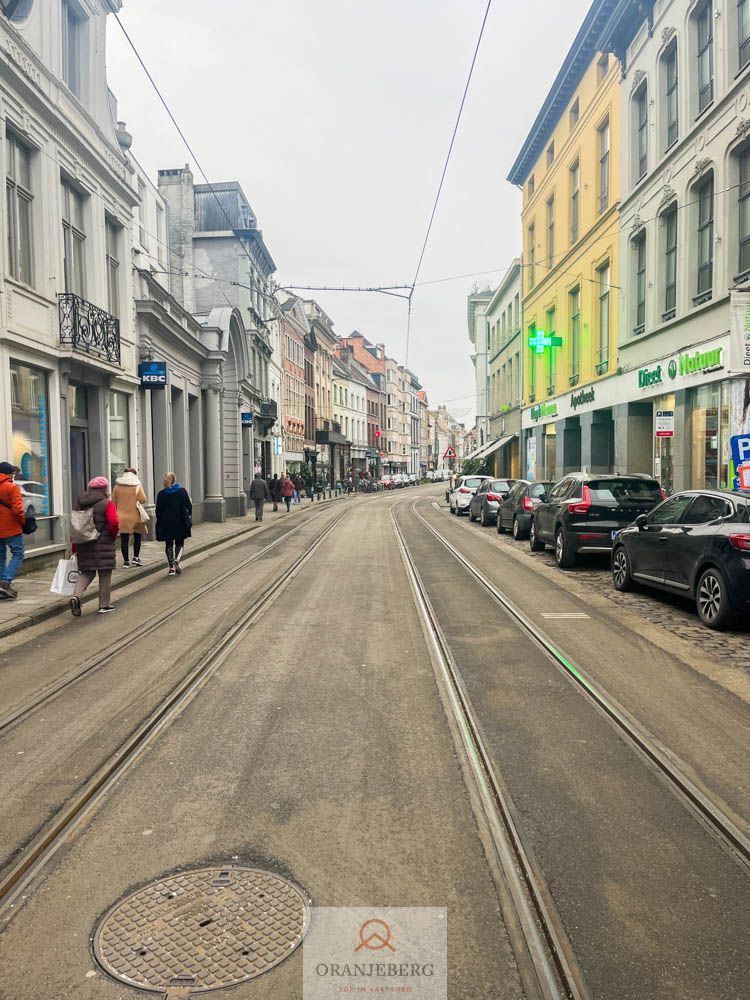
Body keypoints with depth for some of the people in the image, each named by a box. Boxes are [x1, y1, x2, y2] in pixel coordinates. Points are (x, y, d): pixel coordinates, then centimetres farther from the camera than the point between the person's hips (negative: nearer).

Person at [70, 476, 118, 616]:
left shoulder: (79, 503, 8)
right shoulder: (107, 503, -9)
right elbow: (114, 523, -20)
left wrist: (74, 547, 14)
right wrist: (112, 536, 0)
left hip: (83, 545, 5)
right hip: (103, 545, -5)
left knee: (86, 573, 16)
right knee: (105, 574, 7)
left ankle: (76, 596, -7)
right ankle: (104, 605, 13)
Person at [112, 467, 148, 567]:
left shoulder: (117, 486, 4)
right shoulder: (137, 486, -4)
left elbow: (114, 501, 7)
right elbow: (143, 500, -10)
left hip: (121, 517, 2)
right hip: (134, 517, -2)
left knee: (124, 539, 3)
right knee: (137, 536, 14)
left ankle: (126, 561, 5)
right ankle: (136, 557, 7)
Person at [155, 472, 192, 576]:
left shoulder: (161, 494, -3)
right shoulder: (182, 491, -2)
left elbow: (158, 510, -2)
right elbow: (189, 506, 1)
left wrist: (159, 522, 8)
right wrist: (189, 518, 14)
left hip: (166, 524, 0)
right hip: (180, 523, 0)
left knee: (169, 545, 10)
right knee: (179, 543, 12)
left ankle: (171, 567, 6)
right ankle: (177, 560, -14)